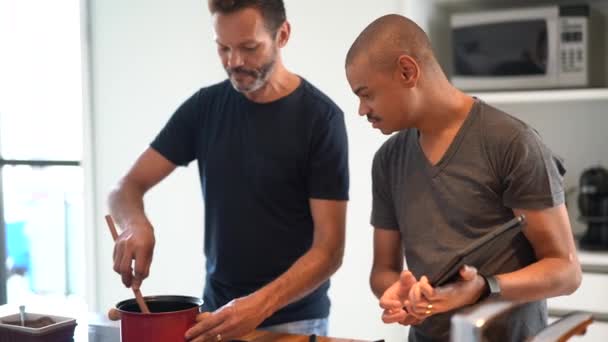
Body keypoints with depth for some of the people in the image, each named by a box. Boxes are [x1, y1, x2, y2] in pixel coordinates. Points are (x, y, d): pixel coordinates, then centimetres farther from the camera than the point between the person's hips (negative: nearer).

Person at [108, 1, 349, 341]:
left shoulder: (320, 117, -14)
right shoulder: (205, 107, -1)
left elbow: (329, 248, -15)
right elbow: (129, 186, 0)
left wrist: (260, 305, -28)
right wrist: (136, 224, -21)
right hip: (218, 314, 4)